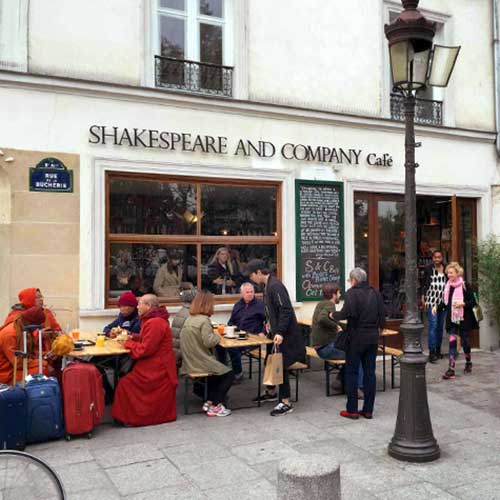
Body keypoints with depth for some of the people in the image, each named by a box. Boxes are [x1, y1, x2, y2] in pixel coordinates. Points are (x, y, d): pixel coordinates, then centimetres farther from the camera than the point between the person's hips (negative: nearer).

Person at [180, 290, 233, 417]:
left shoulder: (189, 319, 8)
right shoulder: (204, 320, -18)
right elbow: (208, 341, -25)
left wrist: (214, 334, 8)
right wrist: (218, 336, -5)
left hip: (190, 363, 9)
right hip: (200, 363, -9)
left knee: (219, 369, 26)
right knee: (228, 374, 5)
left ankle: (209, 401, 18)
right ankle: (214, 406, 4)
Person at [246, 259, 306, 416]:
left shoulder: (275, 286, -22)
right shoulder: (268, 285, 9)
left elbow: (285, 310, -26)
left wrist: (280, 332, -28)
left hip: (285, 335, -10)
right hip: (275, 332, 10)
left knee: (281, 366, -4)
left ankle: (285, 403, 6)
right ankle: (270, 392, 39)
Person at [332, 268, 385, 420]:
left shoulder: (352, 292, -11)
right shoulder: (375, 293, 9)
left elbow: (347, 312, -23)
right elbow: (382, 315, 10)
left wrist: (333, 315, -7)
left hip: (356, 337, -6)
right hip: (373, 337, 6)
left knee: (352, 373, 4)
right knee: (370, 372, 10)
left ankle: (352, 410, 7)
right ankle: (368, 410, 14)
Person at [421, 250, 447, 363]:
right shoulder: (428, 269, 0)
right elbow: (424, 284, 3)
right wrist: (423, 297, -5)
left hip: (443, 301, 4)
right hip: (431, 300, -4)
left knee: (440, 327, 10)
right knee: (433, 325, -11)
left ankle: (438, 351, 20)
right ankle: (431, 352, -10)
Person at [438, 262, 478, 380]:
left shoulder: (465, 286, -8)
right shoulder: (447, 286, 6)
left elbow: (473, 302, -8)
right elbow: (445, 303, 14)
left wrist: (463, 303, -24)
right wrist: (437, 307, -3)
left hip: (463, 319, -3)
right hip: (451, 319, 3)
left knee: (464, 341, 11)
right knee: (452, 342, -5)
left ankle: (469, 363, 37)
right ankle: (451, 370, -8)